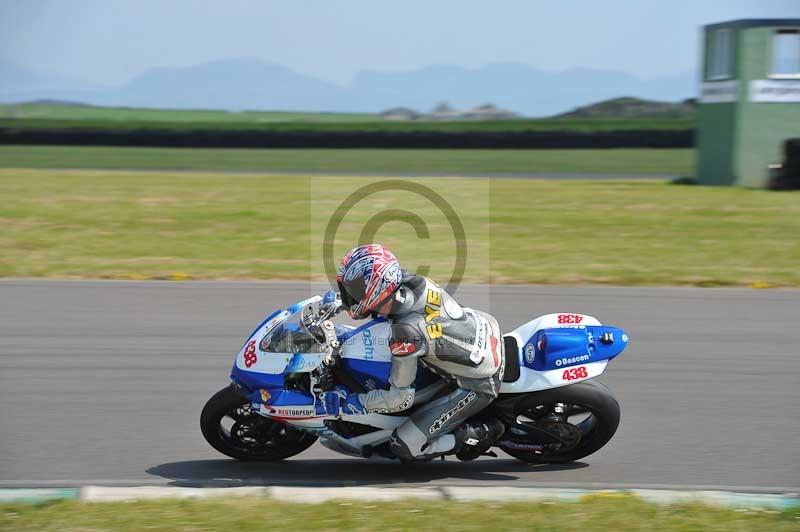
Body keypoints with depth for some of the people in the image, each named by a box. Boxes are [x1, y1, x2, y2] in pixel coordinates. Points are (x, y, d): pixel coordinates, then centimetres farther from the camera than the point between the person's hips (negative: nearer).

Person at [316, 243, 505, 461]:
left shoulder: (405, 333, -32)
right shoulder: (415, 281, -12)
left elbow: (401, 398, -21)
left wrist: (348, 402, -14)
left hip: (478, 385, -8)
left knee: (403, 446, -8)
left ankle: (482, 434, 3)